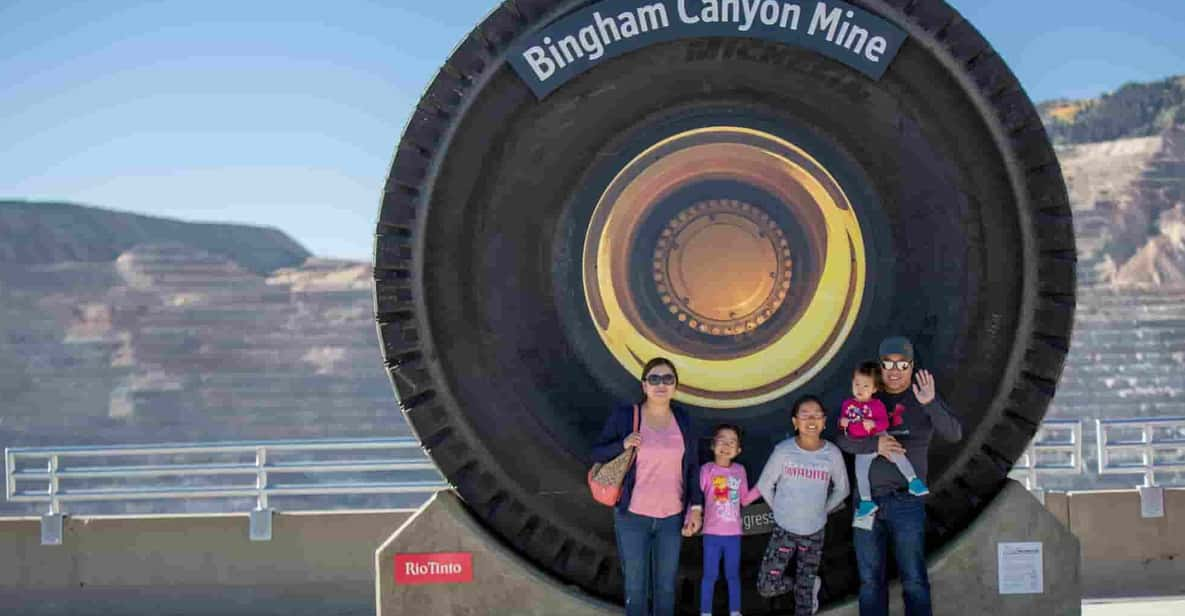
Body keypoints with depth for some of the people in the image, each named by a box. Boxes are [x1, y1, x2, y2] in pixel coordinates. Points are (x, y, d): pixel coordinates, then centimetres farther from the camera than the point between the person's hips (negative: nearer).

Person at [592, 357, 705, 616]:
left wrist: (696, 507, 2)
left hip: (672, 516, 3)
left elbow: (692, 467, 8)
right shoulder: (624, 416, -6)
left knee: (666, 585, 9)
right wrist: (622, 445, -20)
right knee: (636, 585, 4)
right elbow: (597, 453, -2)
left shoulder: (683, 420, 3)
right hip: (633, 516, -3)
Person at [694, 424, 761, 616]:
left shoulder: (740, 470, 4)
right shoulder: (707, 470, -9)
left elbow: (744, 499, 12)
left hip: (734, 533, 3)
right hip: (712, 533, -3)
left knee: (733, 575, 13)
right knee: (710, 575, 4)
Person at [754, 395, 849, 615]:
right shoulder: (783, 450, -14)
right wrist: (780, 510, 3)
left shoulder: (832, 454, -10)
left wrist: (823, 511, 5)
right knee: (766, 587, -4)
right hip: (783, 529, -1)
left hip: (814, 532, 1)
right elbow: (765, 485, -1)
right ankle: (809, 585, 23)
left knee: (805, 592, 10)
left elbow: (842, 489, 7)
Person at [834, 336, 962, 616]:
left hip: (905, 501, -3)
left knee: (914, 580, -7)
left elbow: (954, 434, -12)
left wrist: (930, 403, -28)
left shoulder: (922, 401, 3)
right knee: (870, 580, 8)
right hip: (868, 500, 3)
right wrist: (875, 444, -20)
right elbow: (842, 439, -2)